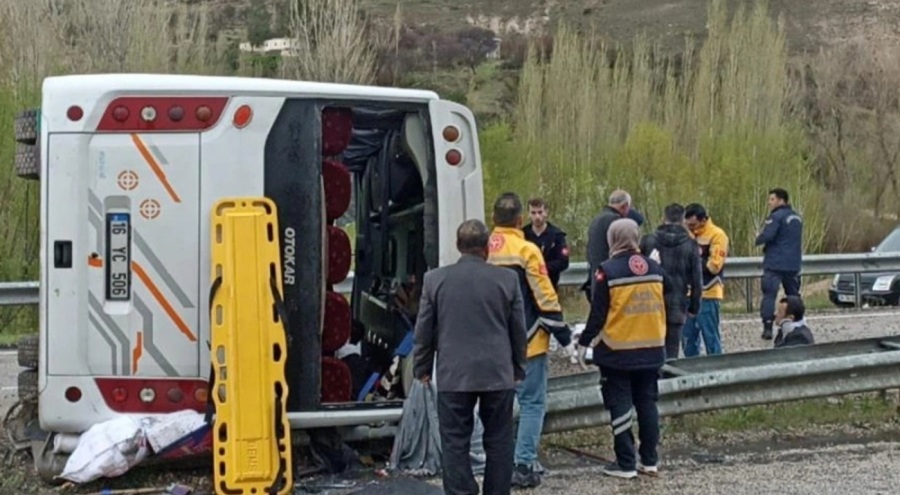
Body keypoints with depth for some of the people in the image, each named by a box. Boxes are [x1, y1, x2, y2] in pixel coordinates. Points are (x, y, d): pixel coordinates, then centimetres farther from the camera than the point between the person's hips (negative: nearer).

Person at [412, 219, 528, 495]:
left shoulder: (435, 279, -2)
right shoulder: (507, 279, -1)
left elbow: (424, 330, 3)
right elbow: (518, 330, 5)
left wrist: (422, 369, 15)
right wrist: (518, 369, 17)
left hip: (453, 376, -1)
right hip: (498, 374, 1)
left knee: (455, 444, 3)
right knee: (499, 441, 10)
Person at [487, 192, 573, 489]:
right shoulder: (526, 250, -13)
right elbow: (545, 299, -12)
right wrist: (565, 338, -4)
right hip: (527, 342, -5)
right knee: (532, 403, 3)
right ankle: (523, 466, -1)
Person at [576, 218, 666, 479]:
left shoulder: (608, 271, -11)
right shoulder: (655, 268, 5)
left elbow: (598, 314, -10)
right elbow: (662, 308, 12)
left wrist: (584, 342, 0)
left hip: (617, 352, -5)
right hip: (651, 350, 5)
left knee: (620, 406, 2)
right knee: (647, 403, 14)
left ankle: (625, 464, 5)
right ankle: (649, 460, 19)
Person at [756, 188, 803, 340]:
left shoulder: (776, 217, -12)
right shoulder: (796, 217, 15)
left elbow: (765, 236, -22)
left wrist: (758, 238, 0)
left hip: (775, 264, -8)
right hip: (793, 264, 8)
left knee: (769, 294, -8)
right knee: (793, 295, 14)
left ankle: (767, 327, -15)